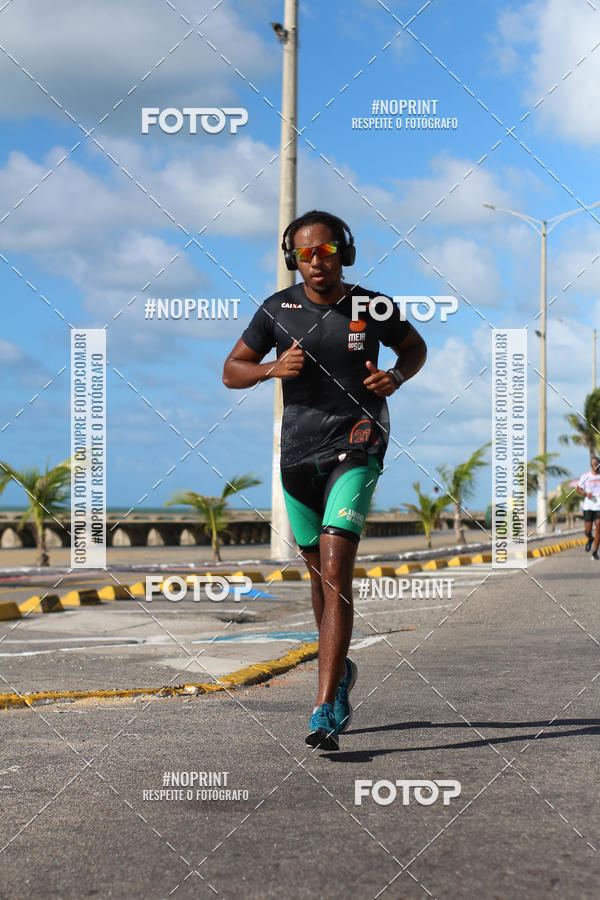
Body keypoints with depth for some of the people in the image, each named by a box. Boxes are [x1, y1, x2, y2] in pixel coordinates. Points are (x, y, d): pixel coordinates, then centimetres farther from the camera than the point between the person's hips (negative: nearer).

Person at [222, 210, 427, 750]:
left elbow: (415, 347, 16)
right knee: (319, 574, 15)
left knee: (336, 573, -16)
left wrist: (396, 377, -6)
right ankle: (340, 672, 39)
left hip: (356, 447, -3)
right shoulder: (278, 310, 1)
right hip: (299, 453, 3)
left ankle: (325, 713, -19)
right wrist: (271, 368, -13)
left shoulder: (373, 308, -2)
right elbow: (231, 371, 8)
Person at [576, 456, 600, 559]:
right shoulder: (585, 476, 3)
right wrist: (586, 494, -9)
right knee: (588, 530, -3)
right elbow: (578, 488, 10)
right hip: (588, 507, 0)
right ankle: (590, 539, 33)